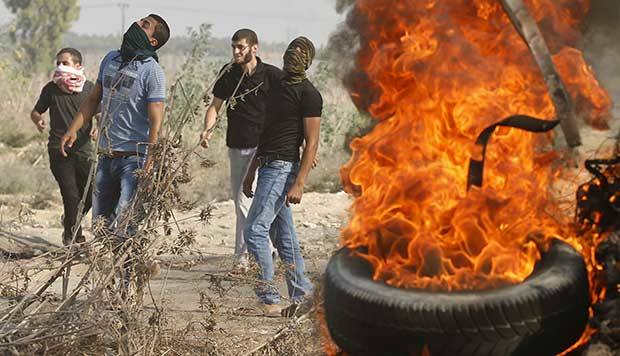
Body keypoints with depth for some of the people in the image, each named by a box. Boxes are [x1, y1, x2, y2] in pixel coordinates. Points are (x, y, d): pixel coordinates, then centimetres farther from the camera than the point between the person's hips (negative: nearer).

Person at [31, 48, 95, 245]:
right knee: (71, 196, -7)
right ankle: (75, 235, 11)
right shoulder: (51, 89, 3)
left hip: (83, 149, 2)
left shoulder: (89, 88, 3)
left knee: (90, 194, 2)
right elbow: (35, 112, 12)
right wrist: (38, 120, -11)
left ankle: (70, 222, 31)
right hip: (59, 150, -1)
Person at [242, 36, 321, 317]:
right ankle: (302, 296, 16)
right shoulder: (277, 87, 18)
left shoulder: (309, 94, -8)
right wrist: (250, 173, 21)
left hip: (282, 168, -9)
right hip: (268, 166, 9)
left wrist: (299, 184, -20)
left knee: (255, 231, -13)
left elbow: (312, 142, -13)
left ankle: (269, 298, -7)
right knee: (283, 236, 10)